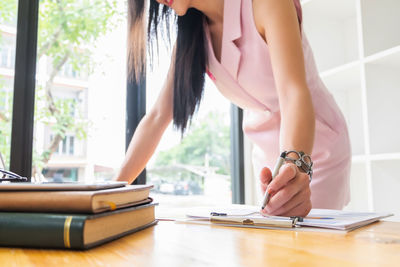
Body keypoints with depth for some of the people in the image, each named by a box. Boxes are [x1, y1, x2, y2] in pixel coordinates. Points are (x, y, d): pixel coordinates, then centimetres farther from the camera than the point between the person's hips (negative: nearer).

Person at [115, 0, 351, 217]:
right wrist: (116, 189, -12)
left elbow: (294, 93, -35)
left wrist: (296, 164, -54)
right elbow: (157, 118, -7)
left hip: (319, 149, -4)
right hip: (268, 155, 5)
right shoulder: (191, 36, -5)